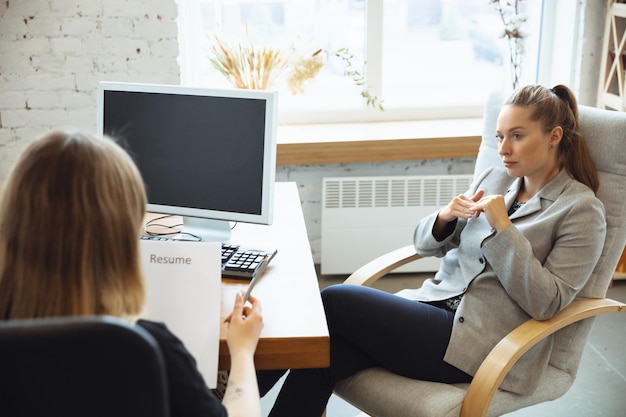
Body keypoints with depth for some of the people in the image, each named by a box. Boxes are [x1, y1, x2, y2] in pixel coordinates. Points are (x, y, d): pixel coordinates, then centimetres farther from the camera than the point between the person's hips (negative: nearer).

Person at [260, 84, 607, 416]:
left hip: (480, 342, -6)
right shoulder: (494, 180, 15)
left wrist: (503, 228, -16)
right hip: (436, 304, 6)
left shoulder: (582, 209, -2)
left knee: (332, 301, -18)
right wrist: (445, 217, -4)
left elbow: (545, 303, -11)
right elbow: (425, 245, 18)